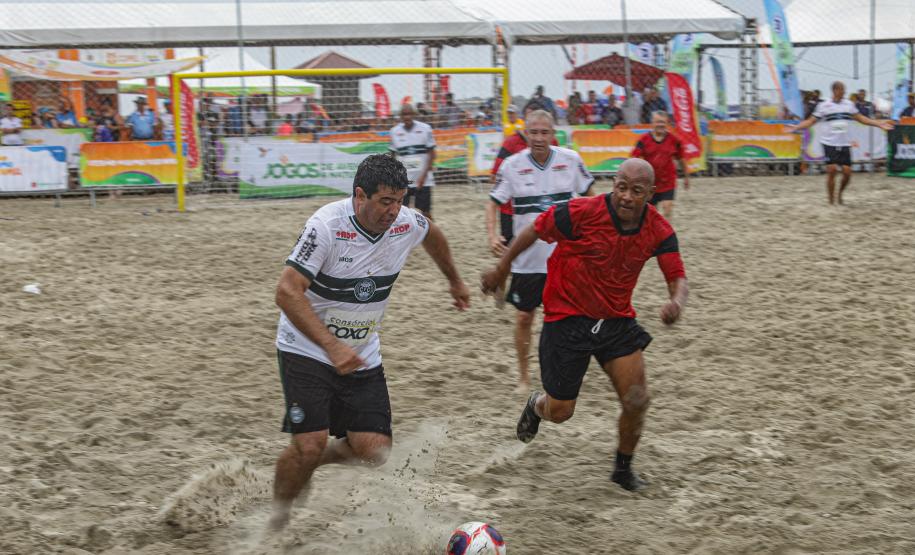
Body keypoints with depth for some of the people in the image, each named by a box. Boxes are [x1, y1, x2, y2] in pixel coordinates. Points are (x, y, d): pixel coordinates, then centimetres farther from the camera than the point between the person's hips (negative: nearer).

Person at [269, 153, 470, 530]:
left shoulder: (406, 223, -7)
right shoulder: (327, 225, -24)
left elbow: (432, 235, 18)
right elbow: (287, 291, -28)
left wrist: (455, 282, 32)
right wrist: (333, 347, -36)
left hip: (363, 357, 5)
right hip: (306, 351, -5)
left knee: (374, 452, -5)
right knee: (310, 444, -18)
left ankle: (303, 464, 24)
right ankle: (275, 520, 9)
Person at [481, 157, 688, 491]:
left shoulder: (659, 231, -11)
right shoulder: (583, 213, -23)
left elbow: (678, 279, -8)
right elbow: (534, 231, -8)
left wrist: (676, 302, -33)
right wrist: (501, 270, 2)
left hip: (617, 321, 3)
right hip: (567, 319, -3)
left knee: (637, 401, -6)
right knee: (559, 412, 4)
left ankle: (623, 469, 21)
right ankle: (536, 405, 44)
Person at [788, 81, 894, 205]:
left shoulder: (849, 104, 7)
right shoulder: (824, 105, -2)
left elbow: (860, 118, 16)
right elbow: (811, 121, 0)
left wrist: (879, 124, 13)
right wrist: (795, 127, -13)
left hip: (845, 144, 3)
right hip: (829, 143, -3)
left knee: (847, 172, -3)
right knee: (832, 170, -10)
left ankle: (840, 193, 25)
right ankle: (831, 201, 1)